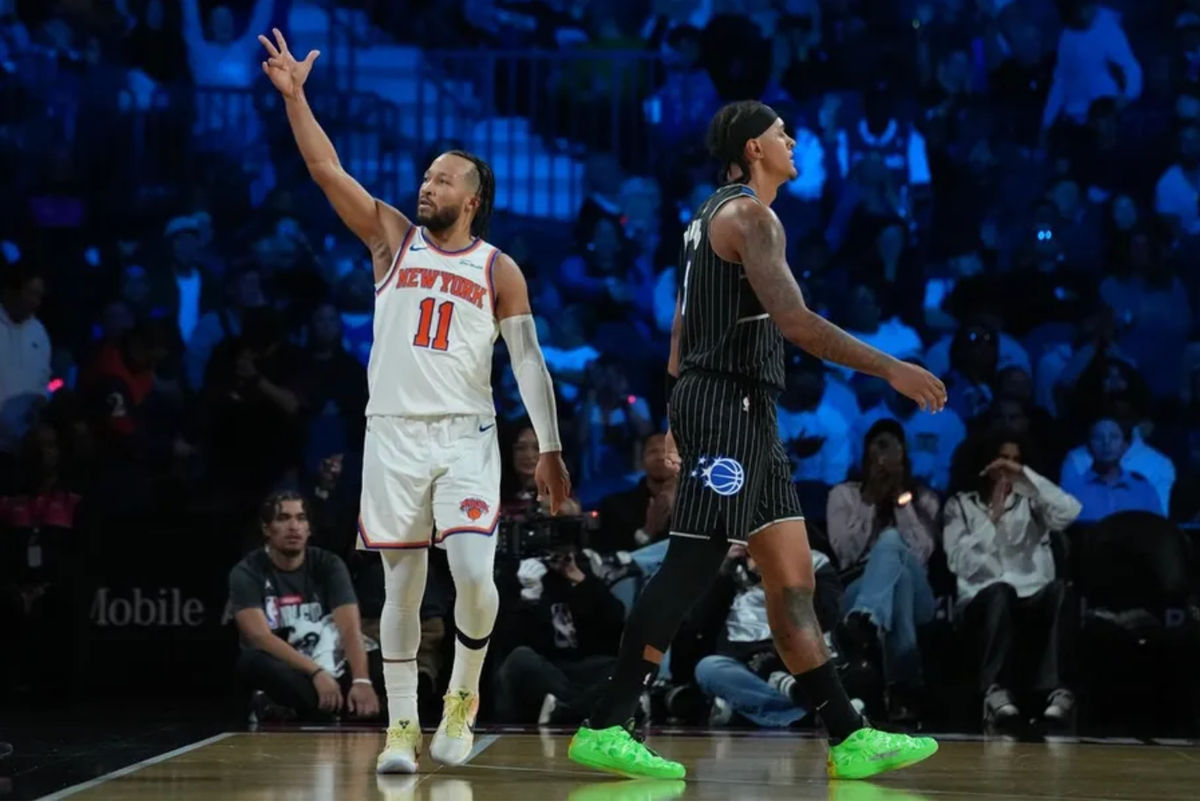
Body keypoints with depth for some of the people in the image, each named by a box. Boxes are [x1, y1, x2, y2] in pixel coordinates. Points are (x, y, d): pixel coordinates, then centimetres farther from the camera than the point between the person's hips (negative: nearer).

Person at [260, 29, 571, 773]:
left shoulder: (499, 269, 4)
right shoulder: (394, 238, 8)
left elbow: (529, 361, 3)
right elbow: (328, 170, 0)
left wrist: (551, 448, -2)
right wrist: (294, 96, -9)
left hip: (468, 438, -1)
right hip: (395, 434, 1)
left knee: (475, 575, -15)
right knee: (403, 585, 3)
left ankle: (463, 697, 9)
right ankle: (402, 727, 11)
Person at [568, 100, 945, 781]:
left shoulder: (714, 216, 20)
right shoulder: (749, 215, -11)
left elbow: (681, 328, 23)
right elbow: (794, 321, -23)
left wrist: (680, 414, 25)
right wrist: (892, 370, -22)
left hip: (747, 415, 10)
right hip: (728, 403, -10)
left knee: (794, 576, 7)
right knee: (690, 568, -11)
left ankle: (851, 739, 7)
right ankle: (605, 729, -10)